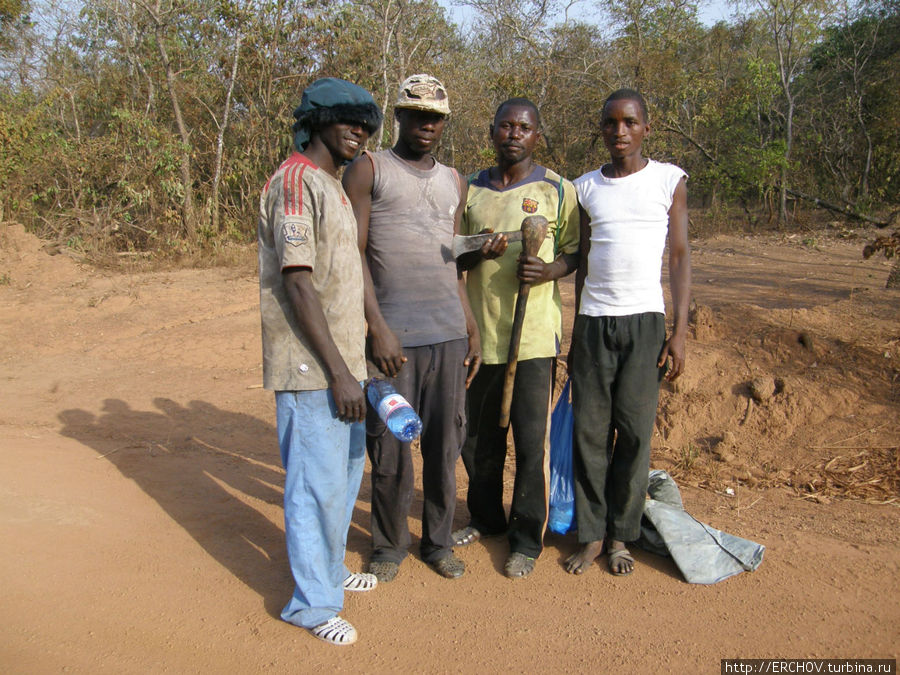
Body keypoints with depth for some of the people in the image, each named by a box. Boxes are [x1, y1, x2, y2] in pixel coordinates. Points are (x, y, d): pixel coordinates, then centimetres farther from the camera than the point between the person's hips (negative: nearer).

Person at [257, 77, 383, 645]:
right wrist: (339, 373, -21)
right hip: (311, 366, -10)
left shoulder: (334, 186, 17)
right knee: (319, 482, -1)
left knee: (346, 468, 19)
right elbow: (297, 283, -20)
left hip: (341, 358, 10)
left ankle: (330, 570, 36)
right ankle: (314, 602, 15)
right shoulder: (296, 182, -13)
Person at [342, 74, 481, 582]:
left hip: (449, 333, 4)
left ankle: (439, 540, 26)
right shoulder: (369, 170, 2)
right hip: (393, 334, -4)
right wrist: (378, 328, -12)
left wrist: (471, 328, 17)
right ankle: (390, 544, 23)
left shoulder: (453, 182, 18)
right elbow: (353, 253, -5)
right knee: (390, 448, 3)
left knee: (445, 444, 9)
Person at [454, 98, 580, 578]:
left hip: (535, 335, -3)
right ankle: (486, 516, 35)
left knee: (532, 440, 1)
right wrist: (477, 253, -9)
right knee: (479, 436, 14)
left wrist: (550, 270, -16)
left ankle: (527, 537, 17)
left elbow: (576, 251, 6)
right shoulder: (471, 189, 10)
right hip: (481, 331, 4)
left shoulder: (557, 190, 2)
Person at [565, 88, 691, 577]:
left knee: (634, 431, 0)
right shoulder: (586, 187, 11)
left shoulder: (668, 180, 5)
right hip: (593, 321, 2)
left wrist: (680, 332, -4)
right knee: (589, 430, 1)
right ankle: (592, 534, 14)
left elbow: (680, 256, 3)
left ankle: (621, 535, 15)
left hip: (645, 320, -2)